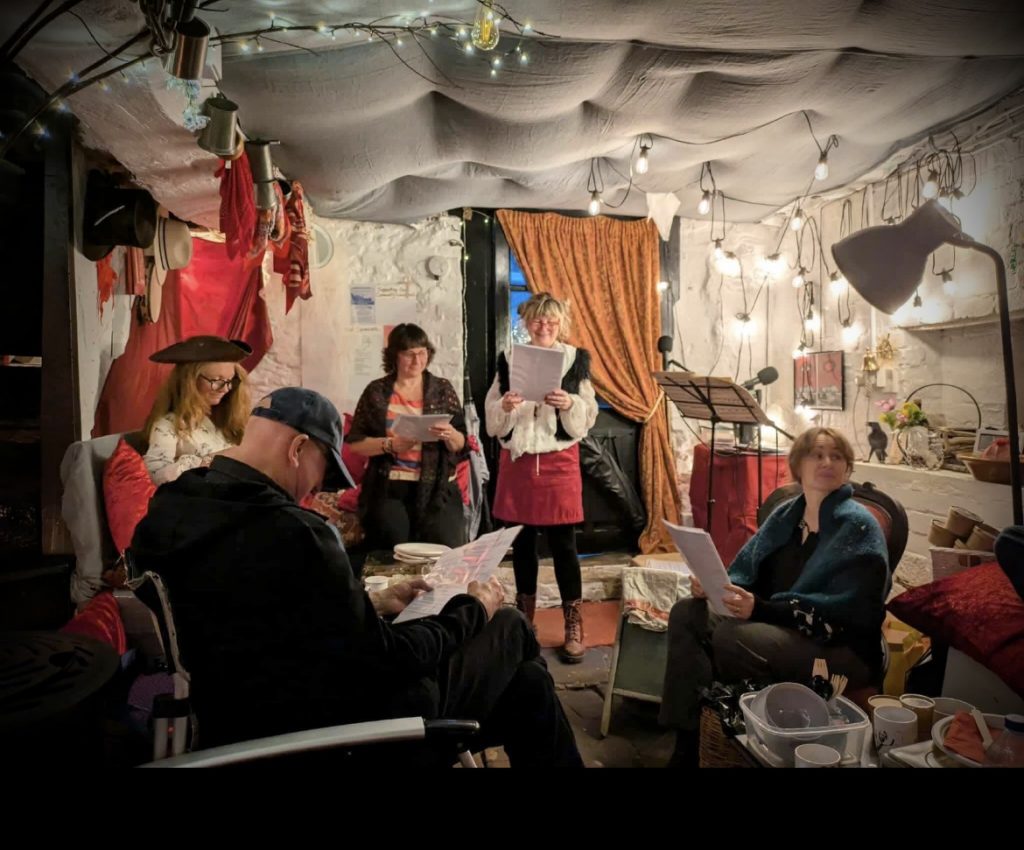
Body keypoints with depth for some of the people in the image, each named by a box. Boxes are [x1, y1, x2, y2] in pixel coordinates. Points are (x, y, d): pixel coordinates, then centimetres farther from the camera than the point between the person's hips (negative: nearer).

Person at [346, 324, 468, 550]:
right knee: (392, 548, -16)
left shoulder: (442, 389, 7)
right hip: (387, 487, 0)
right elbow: (355, 442, 2)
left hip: (436, 488, 1)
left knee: (445, 547, -17)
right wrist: (390, 445, -14)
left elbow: (461, 445, 7)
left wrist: (450, 436, -16)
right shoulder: (377, 391, 4)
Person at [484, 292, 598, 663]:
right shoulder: (509, 360, 5)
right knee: (522, 542, 11)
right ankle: (523, 619, 27)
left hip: (559, 461, -2)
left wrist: (570, 404, -21)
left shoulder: (576, 359, 1)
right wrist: (504, 407, -17)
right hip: (516, 460, 2)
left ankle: (574, 627, 12)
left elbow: (586, 421, -1)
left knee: (563, 544, 0)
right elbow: (492, 423, 4)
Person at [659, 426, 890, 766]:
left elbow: (846, 612, -22)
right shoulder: (786, 514, 9)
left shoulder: (857, 527, -12)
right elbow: (746, 570, 9)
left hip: (843, 650, -7)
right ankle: (687, 743, -10)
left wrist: (761, 609, -31)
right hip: (777, 626, 8)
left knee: (730, 636, -31)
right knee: (686, 614, -8)